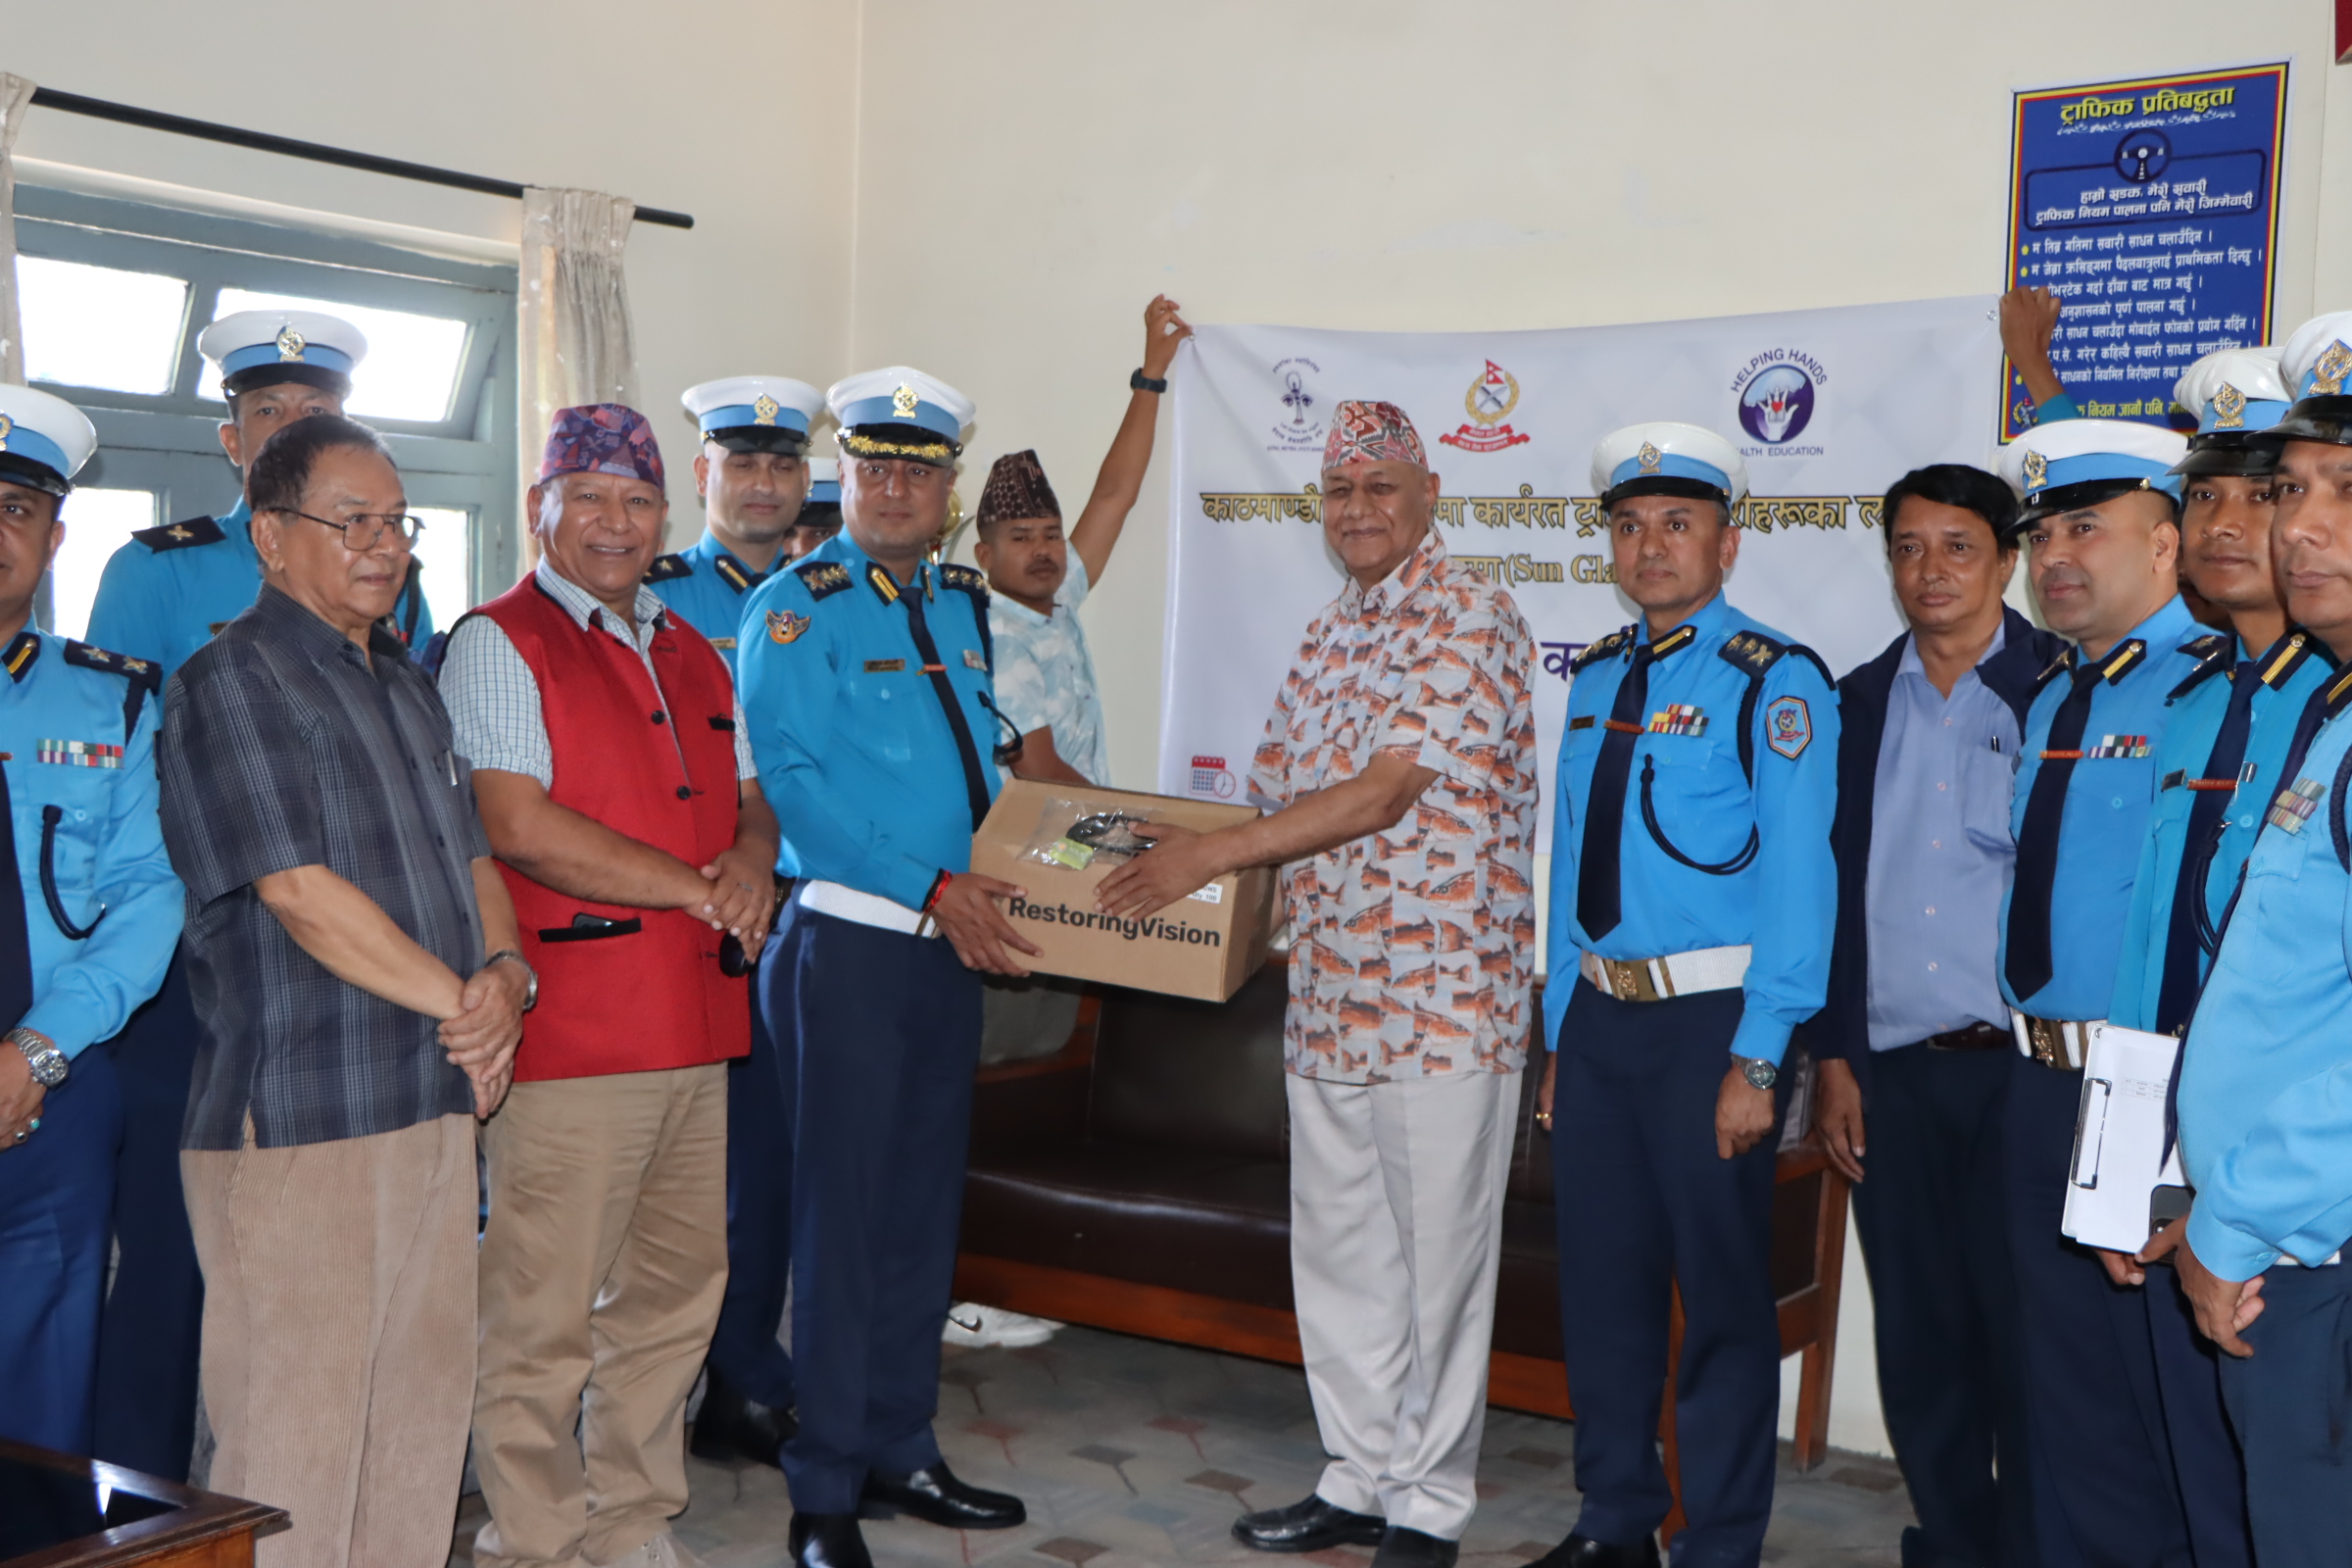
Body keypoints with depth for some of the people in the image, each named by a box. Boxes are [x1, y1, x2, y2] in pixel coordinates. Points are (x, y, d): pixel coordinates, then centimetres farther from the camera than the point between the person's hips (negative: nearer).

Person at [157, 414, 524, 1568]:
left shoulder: (404, 684, 18)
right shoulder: (229, 680, -8)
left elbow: (468, 850, 18)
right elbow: (300, 890, -16)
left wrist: (506, 970, -3)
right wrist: (463, 1001, -11)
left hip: (437, 1098, 8)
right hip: (299, 1114, -8)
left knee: (423, 1398, 13)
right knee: (296, 1428, -2)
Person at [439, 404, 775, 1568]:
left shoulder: (693, 656, 19)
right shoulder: (499, 643, -4)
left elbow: (748, 801, 23)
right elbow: (518, 825, -15)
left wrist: (752, 865, -2)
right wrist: (697, 892, -11)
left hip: (696, 1028, 8)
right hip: (569, 1031, -7)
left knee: (675, 1295, 14)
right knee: (543, 1313, -2)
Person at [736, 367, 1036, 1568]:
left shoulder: (961, 603, 13)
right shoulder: (794, 608, -8)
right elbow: (794, 782, -17)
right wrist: (932, 889, -22)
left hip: (953, 947, 7)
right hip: (852, 946, -7)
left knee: (924, 1208, 14)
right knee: (842, 1214, 0)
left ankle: (898, 1452, 28)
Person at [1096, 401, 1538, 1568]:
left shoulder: (1471, 621, -11)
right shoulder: (1326, 637, 14)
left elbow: (1382, 794, -19)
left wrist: (1212, 854, -18)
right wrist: (1197, 862, 6)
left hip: (1443, 1000, -8)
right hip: (1326, 999, 8)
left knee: (1440, 1259, 3)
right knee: (1336, 1251, 15)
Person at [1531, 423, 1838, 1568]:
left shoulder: (1774, 684, -9)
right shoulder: (1597, 679, 12)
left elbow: (1797, 881, -14)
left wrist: (1756, 1062, -18)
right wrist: (1561, 1028, 13)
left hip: (1712, 1020, -6)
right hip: (1599, 1011, 7)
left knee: (1721, 1290, 3)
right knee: (1600, 1277, 14)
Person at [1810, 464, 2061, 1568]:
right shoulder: (1859, 703, 11)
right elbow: (1835, 887, 12)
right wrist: (1833, 1057, 8)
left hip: (2022, 1064, -4)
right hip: (1893, 1070, 4)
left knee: (2023, 1334, 2)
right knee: (1918, 1336, 11)